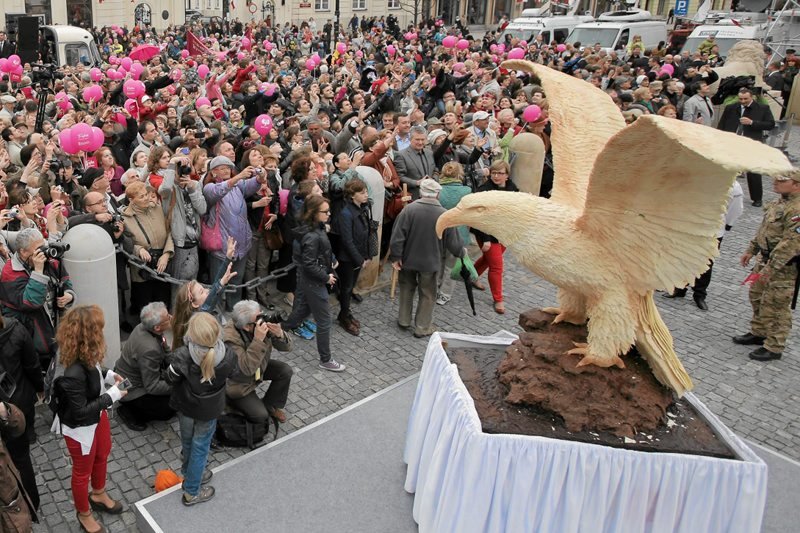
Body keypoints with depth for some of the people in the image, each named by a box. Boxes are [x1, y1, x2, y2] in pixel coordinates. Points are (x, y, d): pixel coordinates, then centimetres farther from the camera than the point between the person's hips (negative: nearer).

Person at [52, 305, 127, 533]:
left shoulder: (85, 355, -16)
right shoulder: (73, 373, -40)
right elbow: (81, 412, -30)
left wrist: (108, 375, -7)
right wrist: (112, 396, -24)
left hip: (97, 416, 8)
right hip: (80, 427, -8)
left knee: (102, 455, 30)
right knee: (83, 470, 18)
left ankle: (98, 495, 58)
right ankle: (84, 514, 45)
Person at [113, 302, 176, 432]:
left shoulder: (143, 327, -13)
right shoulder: (149, 349, -37)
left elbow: (164, 354, 4)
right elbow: (152, 387, -27)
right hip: (130, 390, -8)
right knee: (171, 408, -3)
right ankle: (129, 411, 6)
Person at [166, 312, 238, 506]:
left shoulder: (181, 357, -32)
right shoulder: (226, 357, -28)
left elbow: (171, 379, -14)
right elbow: (231, 373, -6)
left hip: (185, 406, 1)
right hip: (209, 409, -1)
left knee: (187, 441, 27)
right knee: (200, 447, 17)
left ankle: (189, 474, 53)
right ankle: (192, 492, 30)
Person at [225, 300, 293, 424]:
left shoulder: (262, 323, -21)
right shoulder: (230, 338, -36)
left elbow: (286, 347, -14)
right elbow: (247, 368, -43)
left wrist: (279, 334, -37)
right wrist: (258, 340, -48)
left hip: (258, 368, 6)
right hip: (237, 382, -6)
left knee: (286, 371, -11)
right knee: (260, 416, -12)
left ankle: (271, 406, 12)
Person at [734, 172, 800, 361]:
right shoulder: (779, 203, 10)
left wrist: (771, 268, -28)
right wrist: (751, 250, 19)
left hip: (783, 267, -10)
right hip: (765, 259, 10)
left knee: (775, 307, -2)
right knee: (757, 298, 21)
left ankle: (774, 347, 10)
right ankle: (758, 333, 38)